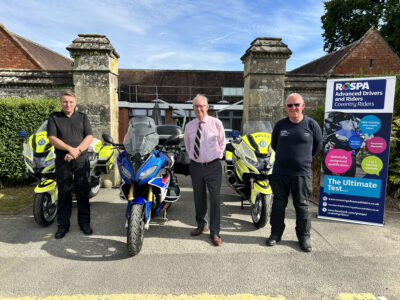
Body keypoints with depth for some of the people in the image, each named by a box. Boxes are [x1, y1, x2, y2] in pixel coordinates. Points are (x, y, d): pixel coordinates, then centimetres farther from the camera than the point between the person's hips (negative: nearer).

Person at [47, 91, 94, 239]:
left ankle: (84, 222, 15)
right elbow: (52, 138, -4)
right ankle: (63, 225, 17)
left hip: (81, 160, 1)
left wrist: (76, 151, -14)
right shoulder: (54, 118, 8)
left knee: (83, 193, 4)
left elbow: (89, 137, 0)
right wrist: (70, 149, -18)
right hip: (62, 161, 0)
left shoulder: (82, 117, 11)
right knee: (63, 194, 6)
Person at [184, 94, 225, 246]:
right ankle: (201, 225, 36)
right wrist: (191, 155, 11)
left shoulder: (216, 123, -4)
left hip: (213, 166, -3)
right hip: (195, 165, 4)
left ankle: (215, 233, 12)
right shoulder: (189, 126, 5)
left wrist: (217, 155, 2)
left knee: (215, 199, -2)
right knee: (199, 198, 16)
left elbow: (222, 143, 8)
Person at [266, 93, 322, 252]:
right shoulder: (280, 124, 3)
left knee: (302, 206, 8)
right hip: (280, 173, 2)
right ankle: (276, 233, 27)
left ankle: (304, 236, 26)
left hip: (302, 173, -2)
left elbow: (318, 145, 11)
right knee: (278, 204, 11)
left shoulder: (311, 124, -3)